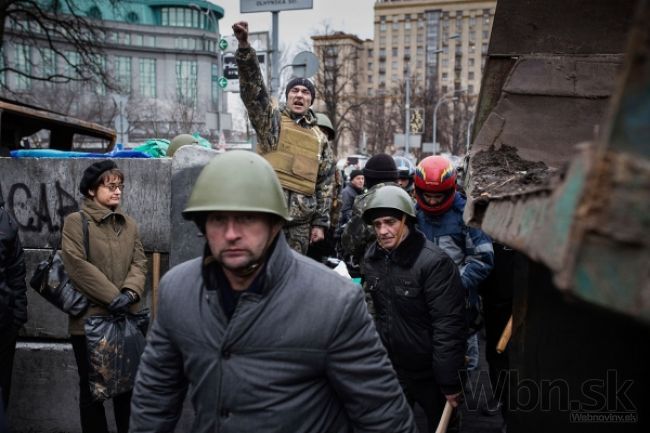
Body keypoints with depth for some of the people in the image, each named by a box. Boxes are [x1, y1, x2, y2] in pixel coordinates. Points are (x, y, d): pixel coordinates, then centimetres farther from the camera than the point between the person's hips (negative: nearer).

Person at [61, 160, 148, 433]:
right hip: (90, 317, -4)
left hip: (127, 317, 5)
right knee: (92, 386, 8)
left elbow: (139, 262, 5)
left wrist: (130, 292, -15)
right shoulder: (75, 222, -5)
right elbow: (78, 266, -14)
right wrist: (112, 296, -18)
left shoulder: (129, 224, 12)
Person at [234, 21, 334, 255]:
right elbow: (253, 86, -10)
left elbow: (325, 184, 14)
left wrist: (320, 222, 7)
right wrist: (244, 46, -23)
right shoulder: (271, 119, 6)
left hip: (301, 218, 4)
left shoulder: (320, 138, 15)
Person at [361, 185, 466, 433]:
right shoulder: (371, 257, -2)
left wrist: (450, 383, -21)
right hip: (391, 369, 5)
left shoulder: (434, 262, -23)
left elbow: (448, 326, -23)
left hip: (431, 374, -5)